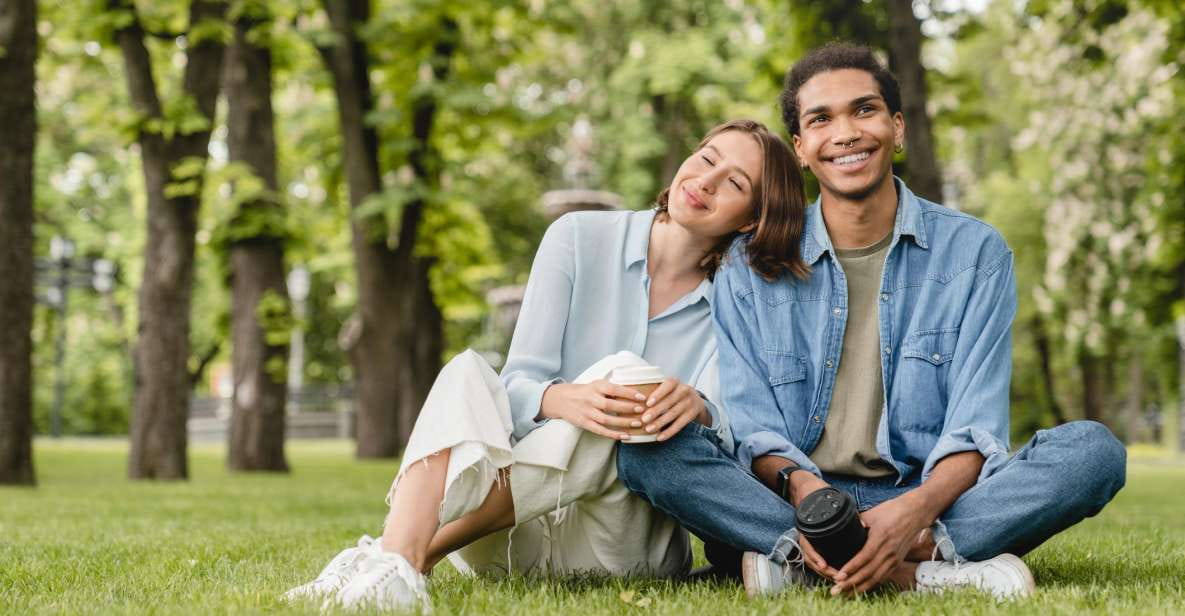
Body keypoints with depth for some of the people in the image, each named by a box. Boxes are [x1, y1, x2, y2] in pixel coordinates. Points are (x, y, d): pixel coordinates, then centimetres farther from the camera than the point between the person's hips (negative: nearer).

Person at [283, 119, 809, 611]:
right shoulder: (580, 238, 3)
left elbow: (726, 428, -12)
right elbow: (518, 385, -6)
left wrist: (696, 408, -36)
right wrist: (565, 400, -31)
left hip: (623, 537, -1)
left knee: (620, 372, -28)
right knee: (467, 371, -25)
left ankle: (401, 552, -34)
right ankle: (398, 563, -51)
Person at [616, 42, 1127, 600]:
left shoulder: (975, 253, 5)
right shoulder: (751, 264, 7)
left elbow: (976, 428, -5)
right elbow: (753, 427, -1)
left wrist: (916, 510, -27)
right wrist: (801, 489, -25)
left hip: (932, 499, 0)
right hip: (782, 506, 0)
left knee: (1093, 448, -24)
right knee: (648, 450, -27)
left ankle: (804, 563, -35)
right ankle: (923, 569, -38)